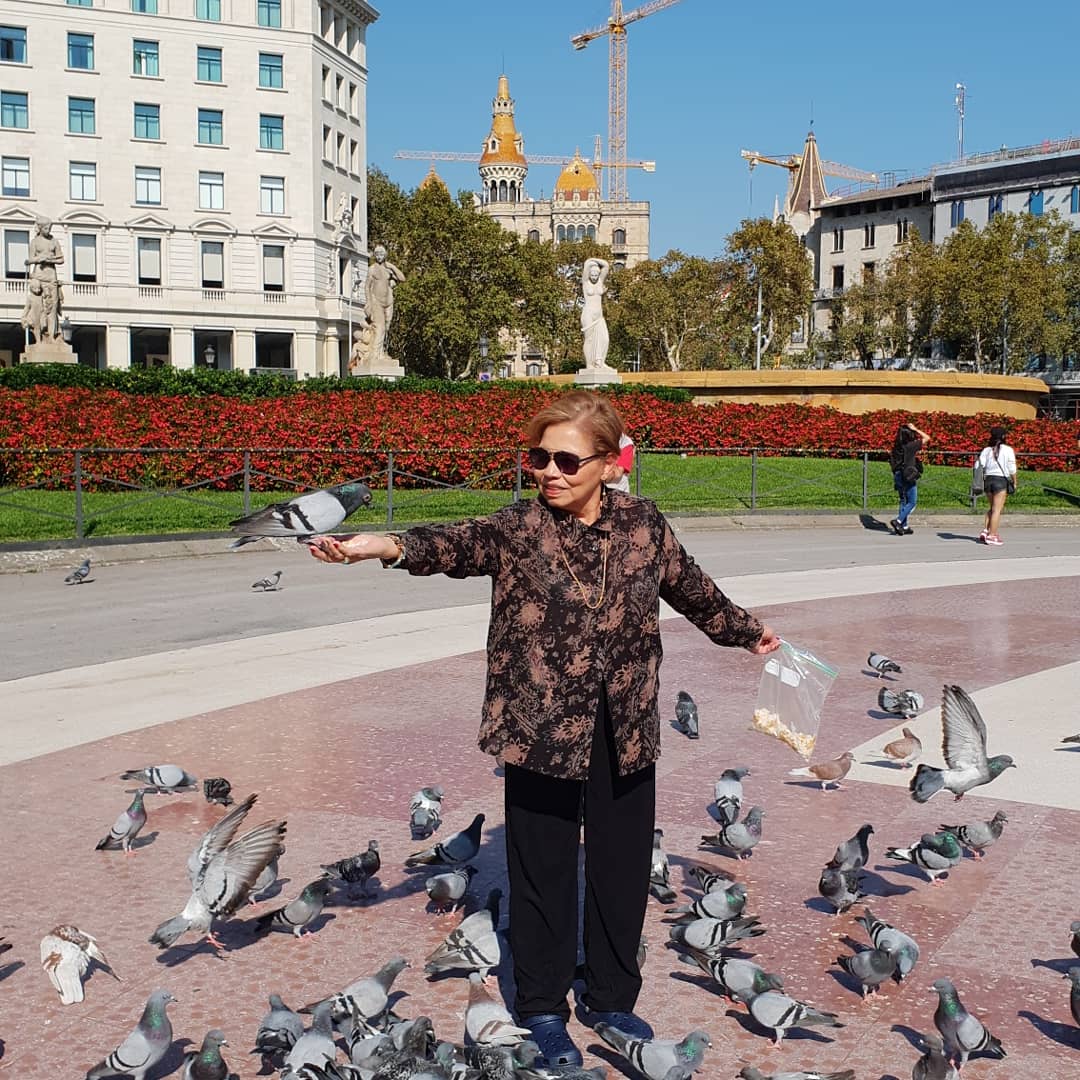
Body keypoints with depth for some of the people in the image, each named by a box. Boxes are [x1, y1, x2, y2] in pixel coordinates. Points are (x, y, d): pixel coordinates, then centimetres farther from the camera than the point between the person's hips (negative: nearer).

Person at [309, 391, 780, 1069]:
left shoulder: (643, 523, 0)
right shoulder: (517, 529, -10)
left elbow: (690, 586, 17)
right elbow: (456, 544, -30)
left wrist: (748, 630, 32)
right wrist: (387, 546, -51)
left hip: (626, 732, 3)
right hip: (542, 729, -3)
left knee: (623, 866, 14)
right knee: (544, 869, 9)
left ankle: (610, 997, 36)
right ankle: (543, 1008, 29)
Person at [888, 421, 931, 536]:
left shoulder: (896, 447, 3)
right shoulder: (911, 446, -15)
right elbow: (927, 438, -7)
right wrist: (915, 429, -2)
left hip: (898, 476, 7)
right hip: (908, 477, -7)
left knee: (903, 501, 15)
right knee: (912, 502, 3)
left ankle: (904, 526, 17)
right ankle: (898, 521, -11)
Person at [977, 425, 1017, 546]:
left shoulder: (986, 450, 6)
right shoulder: (1008, 450, -5)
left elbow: (980, 465, 1)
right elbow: (1012, 468, -5)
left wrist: (982, 479, 10)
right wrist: (1014, 482, 6)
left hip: (988, 479, 5)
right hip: (1001, 480, -5)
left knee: (993, 508, 21)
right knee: (997, 509, -2)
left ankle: (985, 531, 12)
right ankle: (992, 536, -4)